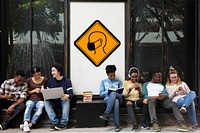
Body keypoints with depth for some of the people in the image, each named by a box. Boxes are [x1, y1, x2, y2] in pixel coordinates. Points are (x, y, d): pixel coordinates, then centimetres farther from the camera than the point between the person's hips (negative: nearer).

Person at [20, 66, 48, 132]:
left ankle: (30, 124, -37)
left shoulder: (45, 80, 6)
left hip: (40, 100, 0)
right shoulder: (29, 80, 8)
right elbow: (27, 92, 11)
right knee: (28, 106, -35)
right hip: (31, 99, 1)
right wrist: (34, 90, -5)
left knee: (40, 107, -35)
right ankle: (26, 124, -45)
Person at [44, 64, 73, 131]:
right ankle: (56, 122, -34)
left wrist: (67, 96, -35)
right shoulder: (50, 81, 7)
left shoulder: (67, 81, -3)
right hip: (53, 101, 3)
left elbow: (71, 94, -10)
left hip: (63, 101, -2)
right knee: (46, 101, -28)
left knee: (67, 100, -35)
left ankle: (64, 123, -34)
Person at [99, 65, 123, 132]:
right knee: (116, 101, -40)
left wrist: (118, 93, -8)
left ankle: (106, 114, -44)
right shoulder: (103, 82, 17)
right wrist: (108, 91, -8)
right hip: (108, 99, 0)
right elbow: (101, 93, 10)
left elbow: (121, 93, 16)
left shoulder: (118, 82, 21)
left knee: (113, 94, -39)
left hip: (118, 98, 1)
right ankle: (117, 125, -43)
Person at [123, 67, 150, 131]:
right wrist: (129, 89, -12)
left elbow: (141, 96, 16)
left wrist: (139, 89, -2)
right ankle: (135, 124, -53)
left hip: (138, 100, 2)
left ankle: (143, 122, -30)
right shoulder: (125, 83, 15)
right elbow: (124, 95, 5)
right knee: (129, 103, -40)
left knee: (146, 100, -32)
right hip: (129, 100, -2)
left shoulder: (139, 84, 23)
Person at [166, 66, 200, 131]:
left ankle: (184, 106, -65)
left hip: (186, 98, 3)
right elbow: (169, 97, 11)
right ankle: (194, 125, -52)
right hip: (177, 100, -3)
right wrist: (175, 92, -7)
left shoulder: (183, 83, 31)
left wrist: (183, 92, -1)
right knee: (191, 102, -42)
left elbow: (189, 92, 22)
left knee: (193, 93, -40)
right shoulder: (168, 86, 23)